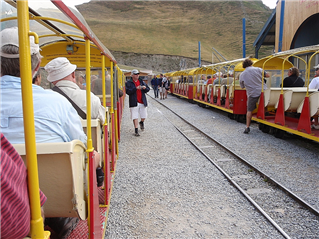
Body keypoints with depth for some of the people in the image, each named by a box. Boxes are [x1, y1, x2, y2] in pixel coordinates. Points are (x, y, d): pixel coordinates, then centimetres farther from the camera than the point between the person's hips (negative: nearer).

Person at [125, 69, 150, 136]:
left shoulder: (141, 82, 14)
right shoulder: (128, 83, 0)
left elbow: (148, 89, 13)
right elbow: (128, 91, -13)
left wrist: (145, 88, -11)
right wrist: (136, 88, -23)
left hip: (142, 102, 4)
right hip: (134, 102, -4)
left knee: (144, 116, 9)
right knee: (135, 117, -4)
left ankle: (141, 122, 43)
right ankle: (136, 131, 4)